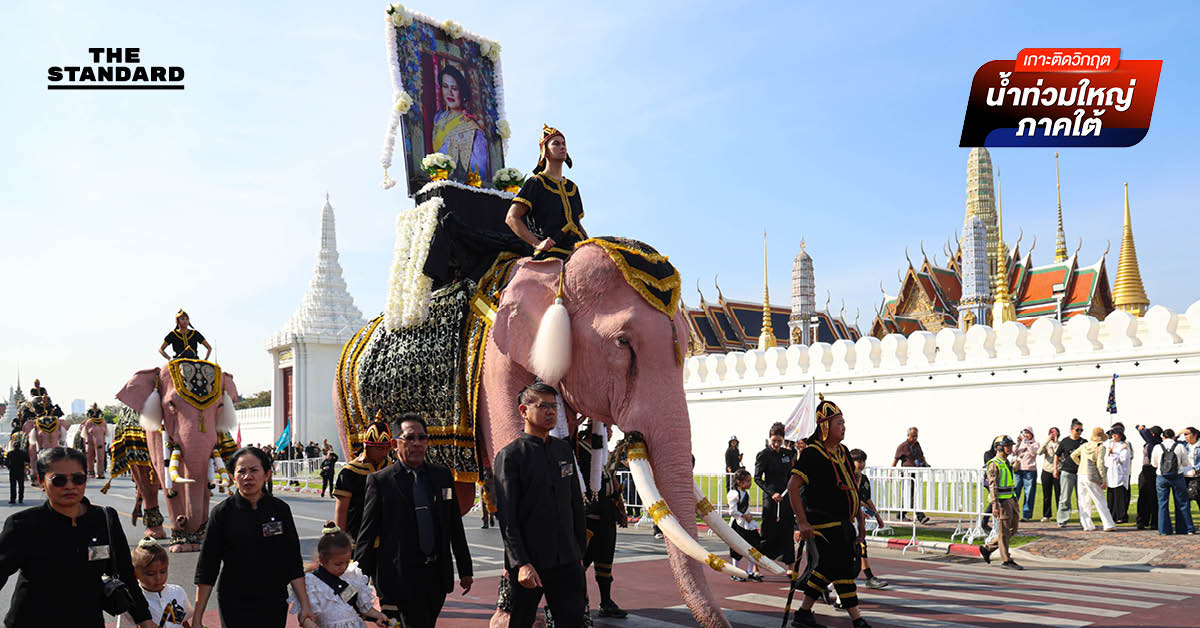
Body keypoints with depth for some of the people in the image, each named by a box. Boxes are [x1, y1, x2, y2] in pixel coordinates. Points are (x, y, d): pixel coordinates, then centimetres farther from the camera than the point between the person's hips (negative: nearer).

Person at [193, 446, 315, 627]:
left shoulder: (280, 509, 0)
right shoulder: (222, 513, -5)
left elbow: (293, 561, 3)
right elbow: (207, 567, -4)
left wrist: (305, 605, -1)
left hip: (275, 605, 2)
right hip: (235, 605, -2)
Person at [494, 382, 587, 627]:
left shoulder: (564, 450, 11)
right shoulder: (510, 456, -7)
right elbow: (507, 518, -12)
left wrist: (580, 550, 13)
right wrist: (521, 564, -18)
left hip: (567, 560, 5)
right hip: (528, 563, -5)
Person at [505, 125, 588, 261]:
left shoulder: (572, 187, 28)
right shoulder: (536, 183, 8)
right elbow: (511, 218, -1)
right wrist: (538, 243, -11)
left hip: (575, 252, 6)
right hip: (550, 253, -6)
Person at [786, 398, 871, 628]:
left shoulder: (843, 452, 12)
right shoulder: (811, 454, -14)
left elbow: (852, 489, 21)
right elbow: (792, 487, -18)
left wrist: (860, 520, 20)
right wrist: (802, 522, -21)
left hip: (844, 523, 9)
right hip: (824, 523, -9)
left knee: (828, 568, 12)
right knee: (843, 568, -8)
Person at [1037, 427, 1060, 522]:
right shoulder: (1046, 444, 7)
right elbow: (1039, 452, -12)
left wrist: (1056, 441, -16)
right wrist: (1047, 440, -18)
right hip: (1046, 471, 2)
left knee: (1058, 494, -1)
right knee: (1046, 495, 5)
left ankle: (1060, 515, 6)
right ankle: (1046, 515, 11)